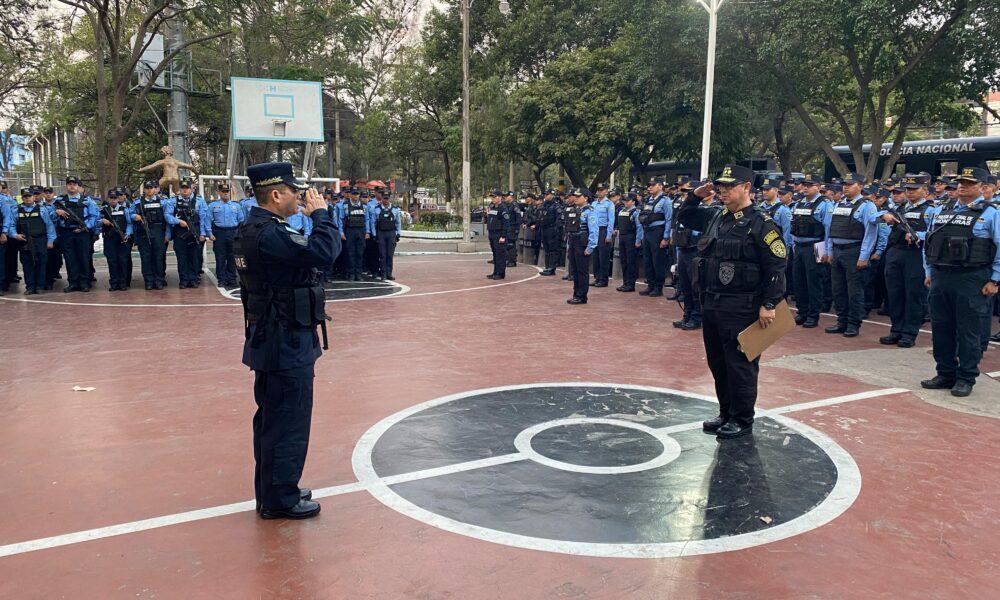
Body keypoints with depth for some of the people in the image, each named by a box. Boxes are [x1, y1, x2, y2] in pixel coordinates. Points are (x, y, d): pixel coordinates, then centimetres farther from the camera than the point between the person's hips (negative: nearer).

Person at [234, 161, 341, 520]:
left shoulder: (251, 229, 10)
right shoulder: (269, 234, -23)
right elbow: (323, 253, -29)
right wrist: (320, 214, -18)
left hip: (269, 339, 11)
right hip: (288, 343, -11)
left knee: (272, 418, 19)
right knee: (288, 421, 1)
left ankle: (272, 491, 32)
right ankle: (280, 500, 12)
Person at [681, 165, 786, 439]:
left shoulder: (760, 223, -11)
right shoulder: (716, 217, 11)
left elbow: (776, 266, -14)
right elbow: (685, 218, 28)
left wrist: (769, 304, -16)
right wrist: (695, 197, 10)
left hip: (741, 308, -8)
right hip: (711, 303, 8)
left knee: (740, 365, 1)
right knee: (717, 363, 15)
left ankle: (743, 420, 14)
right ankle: (726, 414, 29)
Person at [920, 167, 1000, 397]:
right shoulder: (943, 212, 14)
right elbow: (929, 244, 19)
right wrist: (929, 272, 13)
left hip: (971, 281, -5)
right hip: (940, 278, 6)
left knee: (968, 331, 0)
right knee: (941, 328, 9)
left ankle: (966, 378, 10)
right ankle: (946, 373, 21)